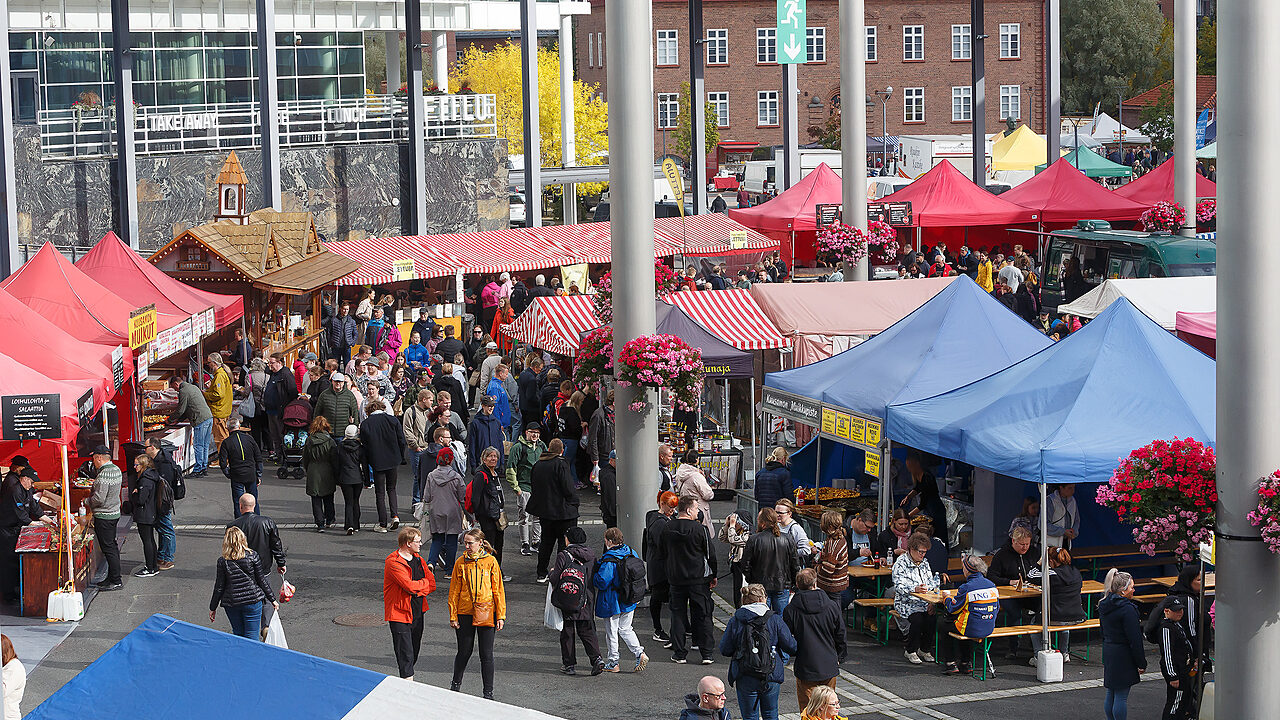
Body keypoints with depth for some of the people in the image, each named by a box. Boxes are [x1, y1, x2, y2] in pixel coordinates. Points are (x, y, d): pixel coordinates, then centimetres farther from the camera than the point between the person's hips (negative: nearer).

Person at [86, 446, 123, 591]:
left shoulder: (104, 474, -22)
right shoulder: (116, 469, 8)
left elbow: (99, 499, -24)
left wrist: (86, 501, -7)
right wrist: (94, 489, 16)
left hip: (104, 516, -10)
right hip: (115, 512, 10)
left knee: (108, 549, -4)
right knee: (112, 546, 16)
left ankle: (116, 581, -2)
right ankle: (111, 577, 24)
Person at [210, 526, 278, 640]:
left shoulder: (223, 561, -6)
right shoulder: (252, 556, -6)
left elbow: (219, 587, -1)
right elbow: (261, 580, -2)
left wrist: (213, 608, 10)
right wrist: (272, 600, 8)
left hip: (231, 603, 1)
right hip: (253, 600, -1)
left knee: (238, 636, 14)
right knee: (252, 638, 0)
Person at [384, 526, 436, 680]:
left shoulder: (418, 559, 11)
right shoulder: (393, 562, -15)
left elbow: (432, 585, 7)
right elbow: (409, 585, -25)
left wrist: (417, 590, -10)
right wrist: (424, 583, -6)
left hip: (417, 613, 8)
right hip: (400, 615, -8)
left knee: (414, 654, 15)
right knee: (406, 655, -9)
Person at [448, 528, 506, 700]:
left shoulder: (490, 562, -2)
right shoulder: (461, 563, 1)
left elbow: (498, 590, 0)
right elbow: (454, 591, 4)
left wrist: (500, 616, -3)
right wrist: (453, 616, 0)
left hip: (486, 613, -1)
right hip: (465, 613, 1)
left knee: (487, 655, 2)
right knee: (464, 652, 10)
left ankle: (488, 692, 10)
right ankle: (456, 684, 31)